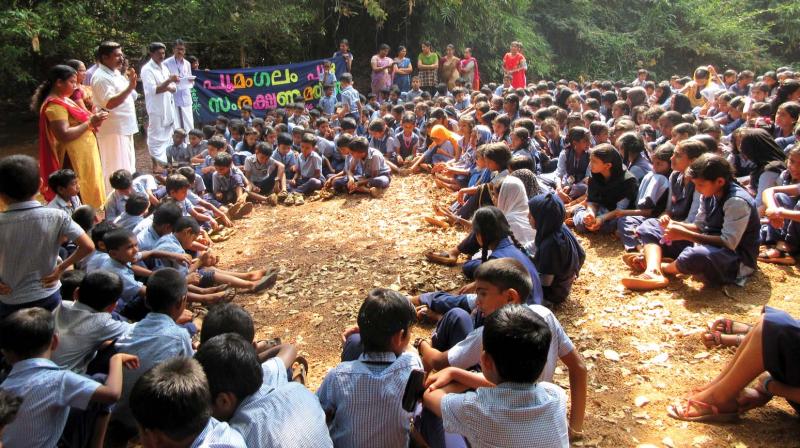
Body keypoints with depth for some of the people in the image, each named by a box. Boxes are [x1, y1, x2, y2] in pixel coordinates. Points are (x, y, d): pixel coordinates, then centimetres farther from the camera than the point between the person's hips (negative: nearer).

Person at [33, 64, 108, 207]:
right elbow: (64, 135, -26)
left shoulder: (63, 100, 14)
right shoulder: (55, 105, -17)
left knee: (86, 195, 15)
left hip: (81, 156, 10)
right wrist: (90, 123, -21)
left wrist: (92, 120, 4)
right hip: (72, 159, -10)